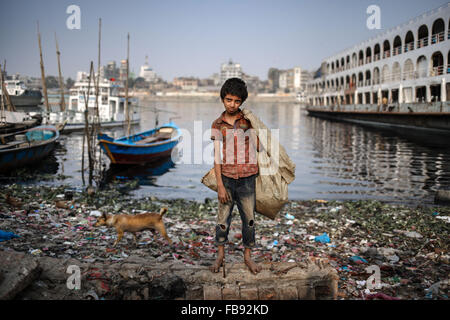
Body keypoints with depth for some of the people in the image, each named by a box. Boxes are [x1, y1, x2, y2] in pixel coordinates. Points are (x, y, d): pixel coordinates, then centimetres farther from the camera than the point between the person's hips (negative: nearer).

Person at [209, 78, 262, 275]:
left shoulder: (248, 121, 0)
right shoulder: (217, 125, 1)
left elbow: (257, 146, 9)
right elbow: (217, 157, -1)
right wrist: (220, 185, -5)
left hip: (247, 178, 0)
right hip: (227, 178, 0)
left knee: (249, 218, 8)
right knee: (223, 218, 6)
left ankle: (247, 256, 24)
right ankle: (220, 255, 24)